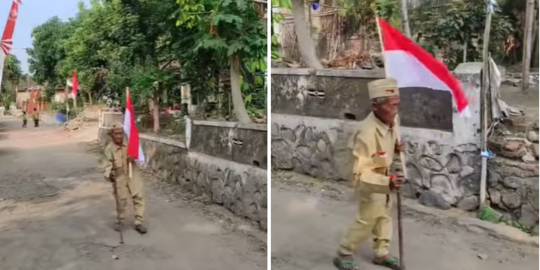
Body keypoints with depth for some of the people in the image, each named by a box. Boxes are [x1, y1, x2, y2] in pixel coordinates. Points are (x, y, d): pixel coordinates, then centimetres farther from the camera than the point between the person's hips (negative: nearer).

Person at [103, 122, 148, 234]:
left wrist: (133, 157, -16)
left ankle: (139, 223, 6)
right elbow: (108, 164, -16)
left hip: (133, 174, 2)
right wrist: (108, 175, -33)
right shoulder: (109, 148, -14)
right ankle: (120, 221, 32)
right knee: (121, 200, 9)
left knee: (138, 196, -2)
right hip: (119, 176, -2)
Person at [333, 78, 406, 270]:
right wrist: (387, 182, -49)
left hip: (384, 173, 8)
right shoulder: (368, 133, -40)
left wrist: (396, 148, -11)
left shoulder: (393, 119, -16)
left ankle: (381, 253, 42)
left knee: (384, 214, 22)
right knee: (367, 220, 5)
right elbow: (360, 174, -37)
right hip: (368, 178, -8)